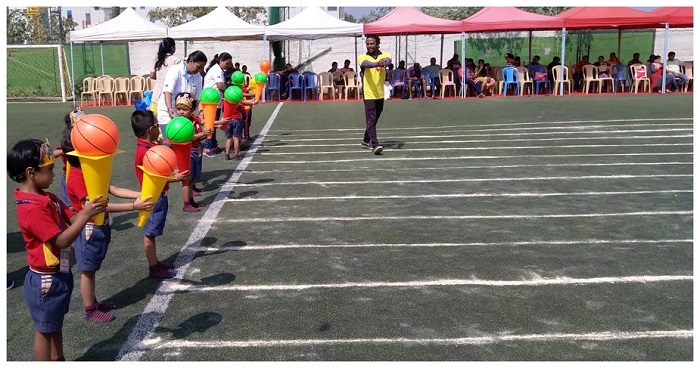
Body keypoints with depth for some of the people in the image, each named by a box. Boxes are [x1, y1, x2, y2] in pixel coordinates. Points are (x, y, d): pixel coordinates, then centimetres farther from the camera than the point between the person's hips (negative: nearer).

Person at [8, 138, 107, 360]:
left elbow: (72, 218, 0)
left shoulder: (47, 198, 2)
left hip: (59, 274, 10)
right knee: (45, 329, 9)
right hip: (45, 281, -9)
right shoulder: (32, 208, -27)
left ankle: (58, 361, 41)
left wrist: (89, 208, -18)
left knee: (55, 323, 24)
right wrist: (86, 214, -31)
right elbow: (62, 241, -29)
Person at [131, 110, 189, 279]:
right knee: (150, 234, 1)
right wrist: (175, 178, -24)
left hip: (158, 196, 10)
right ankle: (154, 269, 11)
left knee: (152, 233, 18)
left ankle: (155, 262, 30)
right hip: (154, 198, -10)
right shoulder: (145, 152, -24)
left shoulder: (148, 148, 7)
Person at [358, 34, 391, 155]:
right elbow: (366, 64, -28)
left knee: (374, 119, 16)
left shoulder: (384, 55, 2)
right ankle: (375, 145, -15)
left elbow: (388, 59, -23)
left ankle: (366, 140, 33)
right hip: (369, 94, -4)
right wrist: (376, 64, -51)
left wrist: (384, 62, -49)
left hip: (380, 94, 4)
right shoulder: (362, 57, -4)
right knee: (371, 119, -12)